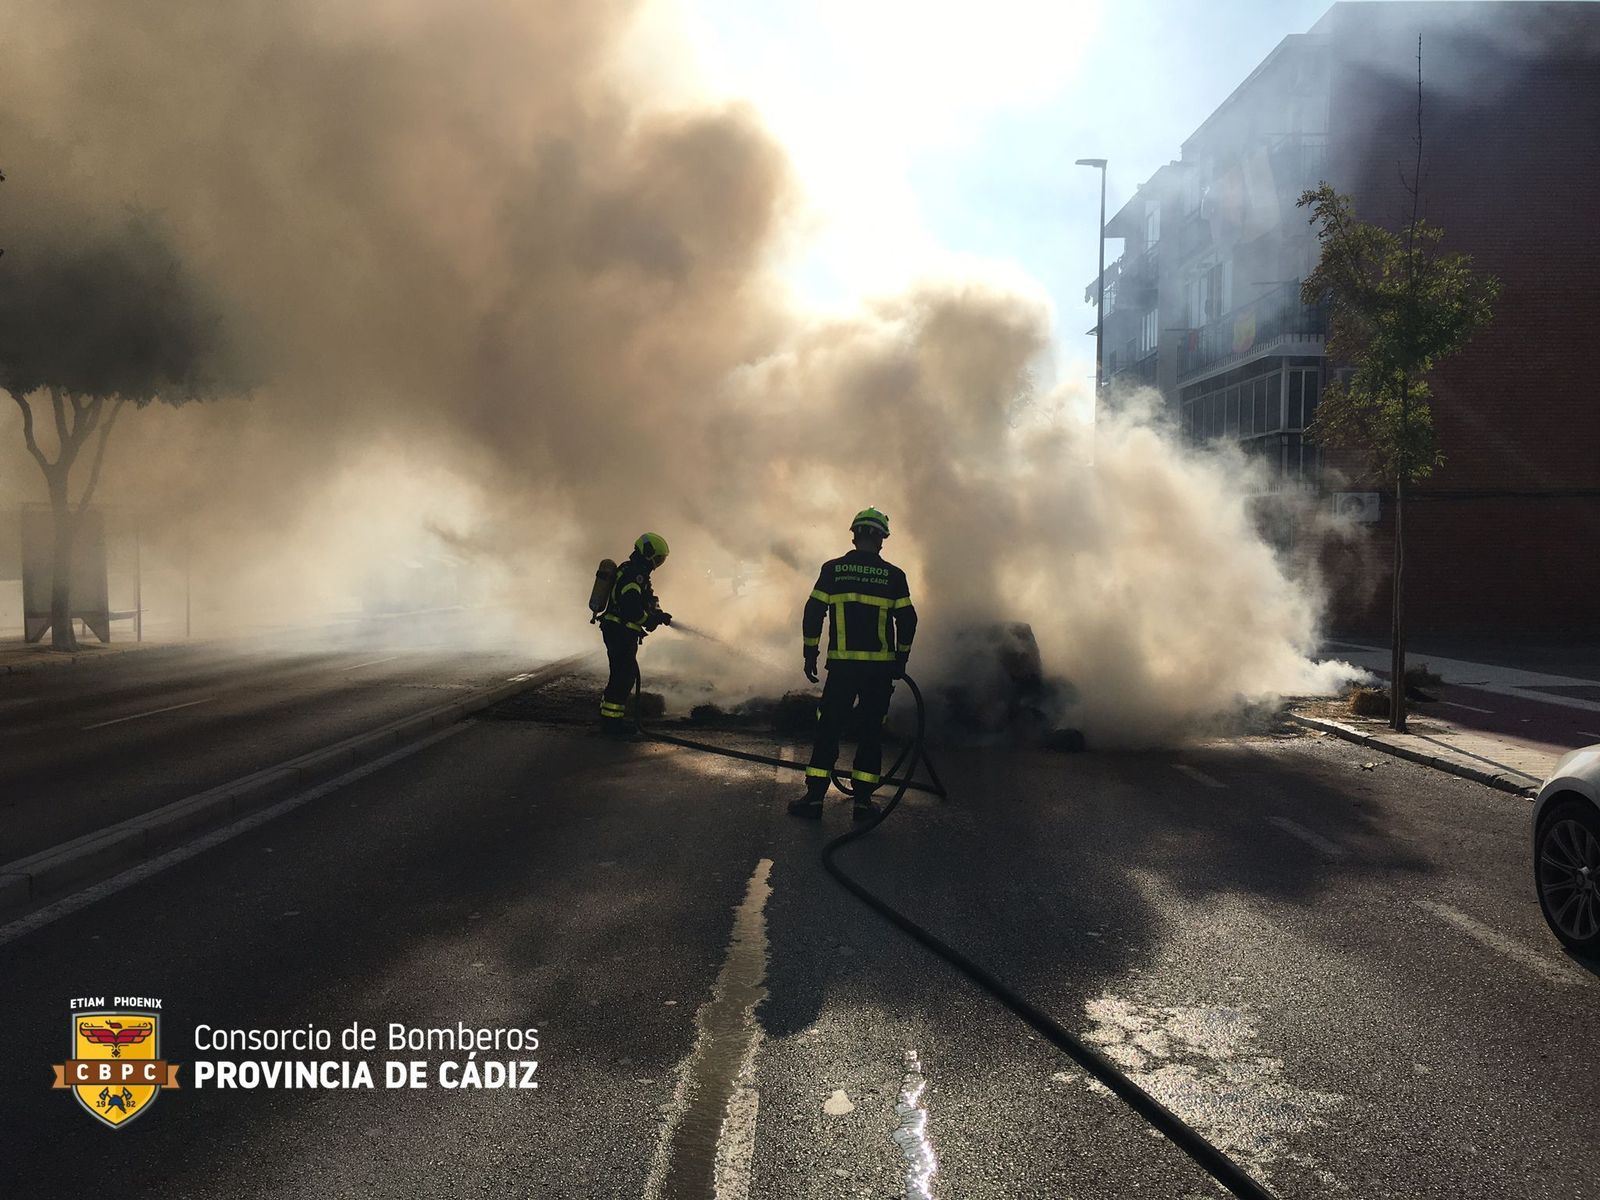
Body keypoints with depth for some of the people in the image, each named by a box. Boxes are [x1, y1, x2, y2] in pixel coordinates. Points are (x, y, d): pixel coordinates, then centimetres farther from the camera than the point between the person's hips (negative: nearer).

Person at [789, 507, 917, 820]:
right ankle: (863, 800, 9)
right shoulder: (894, 576, 1)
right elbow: (907, 620, 2)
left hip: (842, 665, 0)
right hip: (880, 667, 0)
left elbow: (813, 613, 0)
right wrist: (901, 659, 12)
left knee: (828, 728, 7)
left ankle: (814, 796, 4)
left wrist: (810, 654, 8)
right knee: (871, 730, 8)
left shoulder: (832, 569, 2)